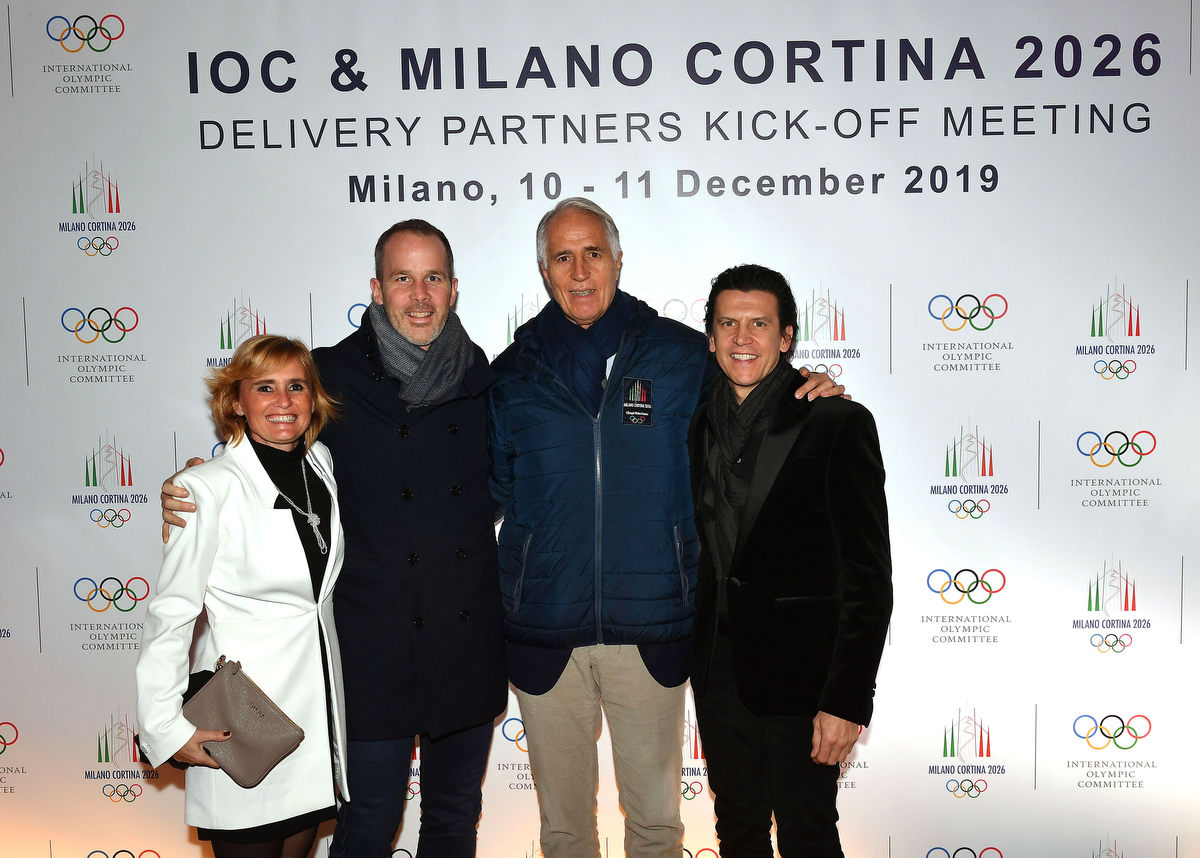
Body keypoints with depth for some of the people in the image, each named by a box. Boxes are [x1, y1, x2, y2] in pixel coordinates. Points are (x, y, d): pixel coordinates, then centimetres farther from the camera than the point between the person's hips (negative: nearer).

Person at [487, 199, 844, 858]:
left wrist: (810, 395, -2)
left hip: (651, 630, -1)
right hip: (545, 634, 1)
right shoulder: (513, 373, 4)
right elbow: (494, 489, 13)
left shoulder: (683, 355, 0)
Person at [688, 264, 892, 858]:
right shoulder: (699, 421, 4)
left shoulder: (839, 423, -12)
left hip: (799, 674, -5)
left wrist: (847, 699, -17)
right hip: (719, 671, 5)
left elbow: (868, 578, -14)